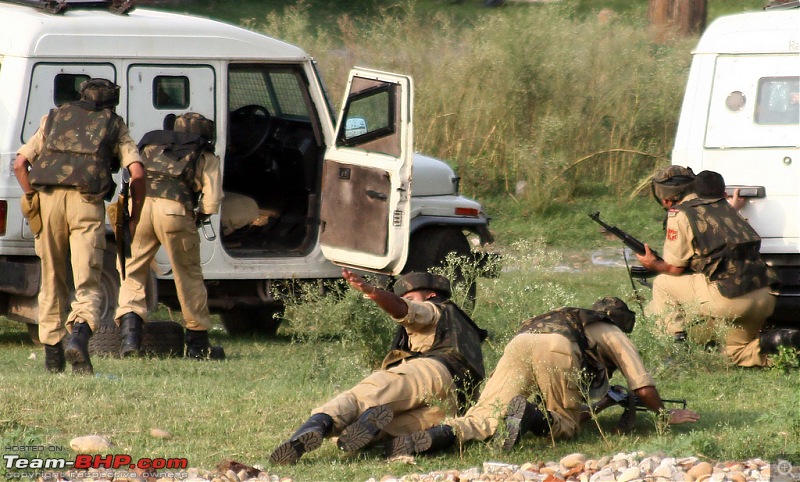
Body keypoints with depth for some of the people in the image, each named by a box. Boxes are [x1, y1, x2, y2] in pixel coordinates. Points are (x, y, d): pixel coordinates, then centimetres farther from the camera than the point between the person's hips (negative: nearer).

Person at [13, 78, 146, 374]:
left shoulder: (54, 119, 25)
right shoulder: (114, 126, 20)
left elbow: (20, 164, 17)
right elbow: (137, 174, 6)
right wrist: (133, 219, 14)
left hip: (48, 198, 2)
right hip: (86, 204, -2)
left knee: (52, 283, 15)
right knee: (87, 286, -3)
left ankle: (52, 354, 17)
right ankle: (79, 336, -29)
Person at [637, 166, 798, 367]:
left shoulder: (679, 215, 2)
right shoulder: (722, 206, 23)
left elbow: (675, 268, 5)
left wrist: (653, 264, 28)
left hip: (729, 297, -7)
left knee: (662, 284, 11)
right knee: (737, 352, 25)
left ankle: (678, 344, 3)